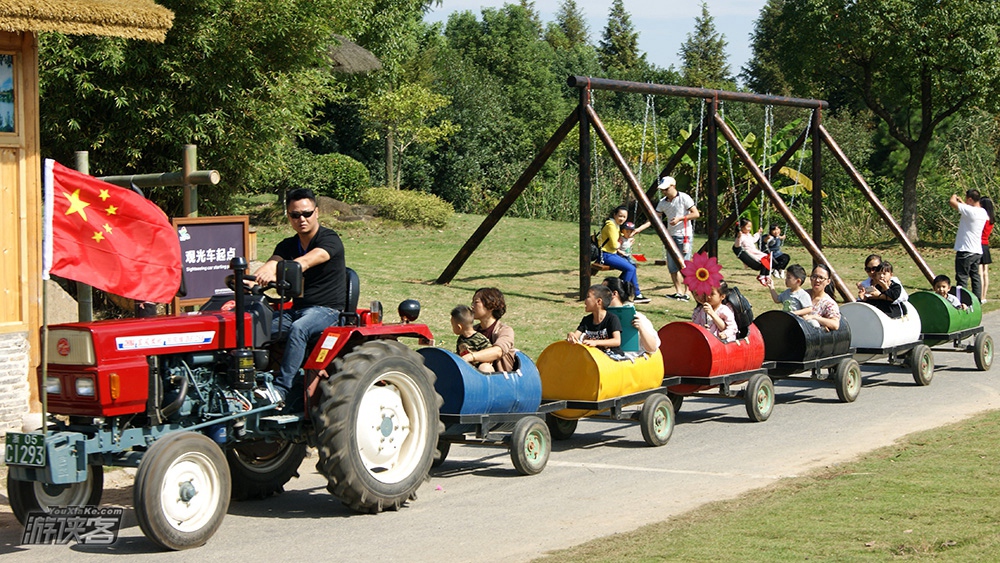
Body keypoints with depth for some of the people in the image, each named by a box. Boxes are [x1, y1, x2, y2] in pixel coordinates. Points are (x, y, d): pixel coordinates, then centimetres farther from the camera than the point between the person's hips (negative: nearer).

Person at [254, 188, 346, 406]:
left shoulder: (330, 240, -8)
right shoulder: (288, 246, 13)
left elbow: (306, 262, -27)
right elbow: (272, 263, -7)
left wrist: (275, 272, -45)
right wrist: (252, 279, -30)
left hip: (326, 310, -7)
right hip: (296, 309, 7)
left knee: (298, 329, -37)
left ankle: (281, 389, -41)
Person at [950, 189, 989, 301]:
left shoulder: (970, 211, -20)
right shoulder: (983, 212, 7)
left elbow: (952, 202, -17)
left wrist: (954, 196, 3)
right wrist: (961, 201, 26)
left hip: (965, 251, -9)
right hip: (977, 251, 9)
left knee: (962, 278, -4)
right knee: (975, 276, 14)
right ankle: (977, 301, 17)